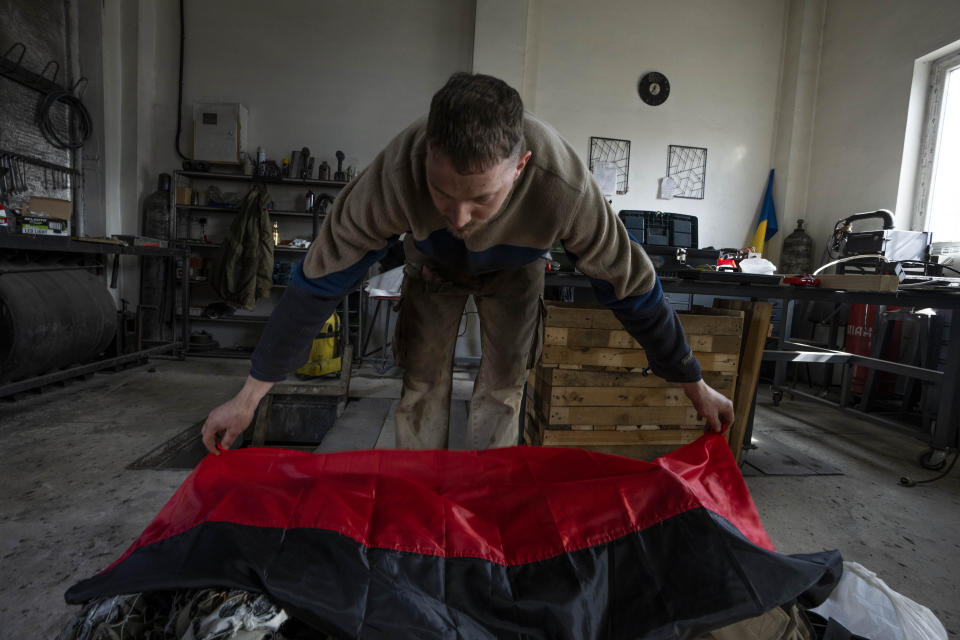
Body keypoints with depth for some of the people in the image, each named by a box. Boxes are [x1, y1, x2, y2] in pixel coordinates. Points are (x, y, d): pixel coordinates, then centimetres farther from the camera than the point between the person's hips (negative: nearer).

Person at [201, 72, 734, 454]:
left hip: (513, 268, 0)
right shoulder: (395, 174, -41)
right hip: (433, 265, 1)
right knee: (422, 386, -2)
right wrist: (248, 397, -23)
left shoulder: (564, 188, -41)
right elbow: (317, 283, -31)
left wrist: (695, 386, -13)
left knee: (503, 388, -5)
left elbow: (634, 290, -26)